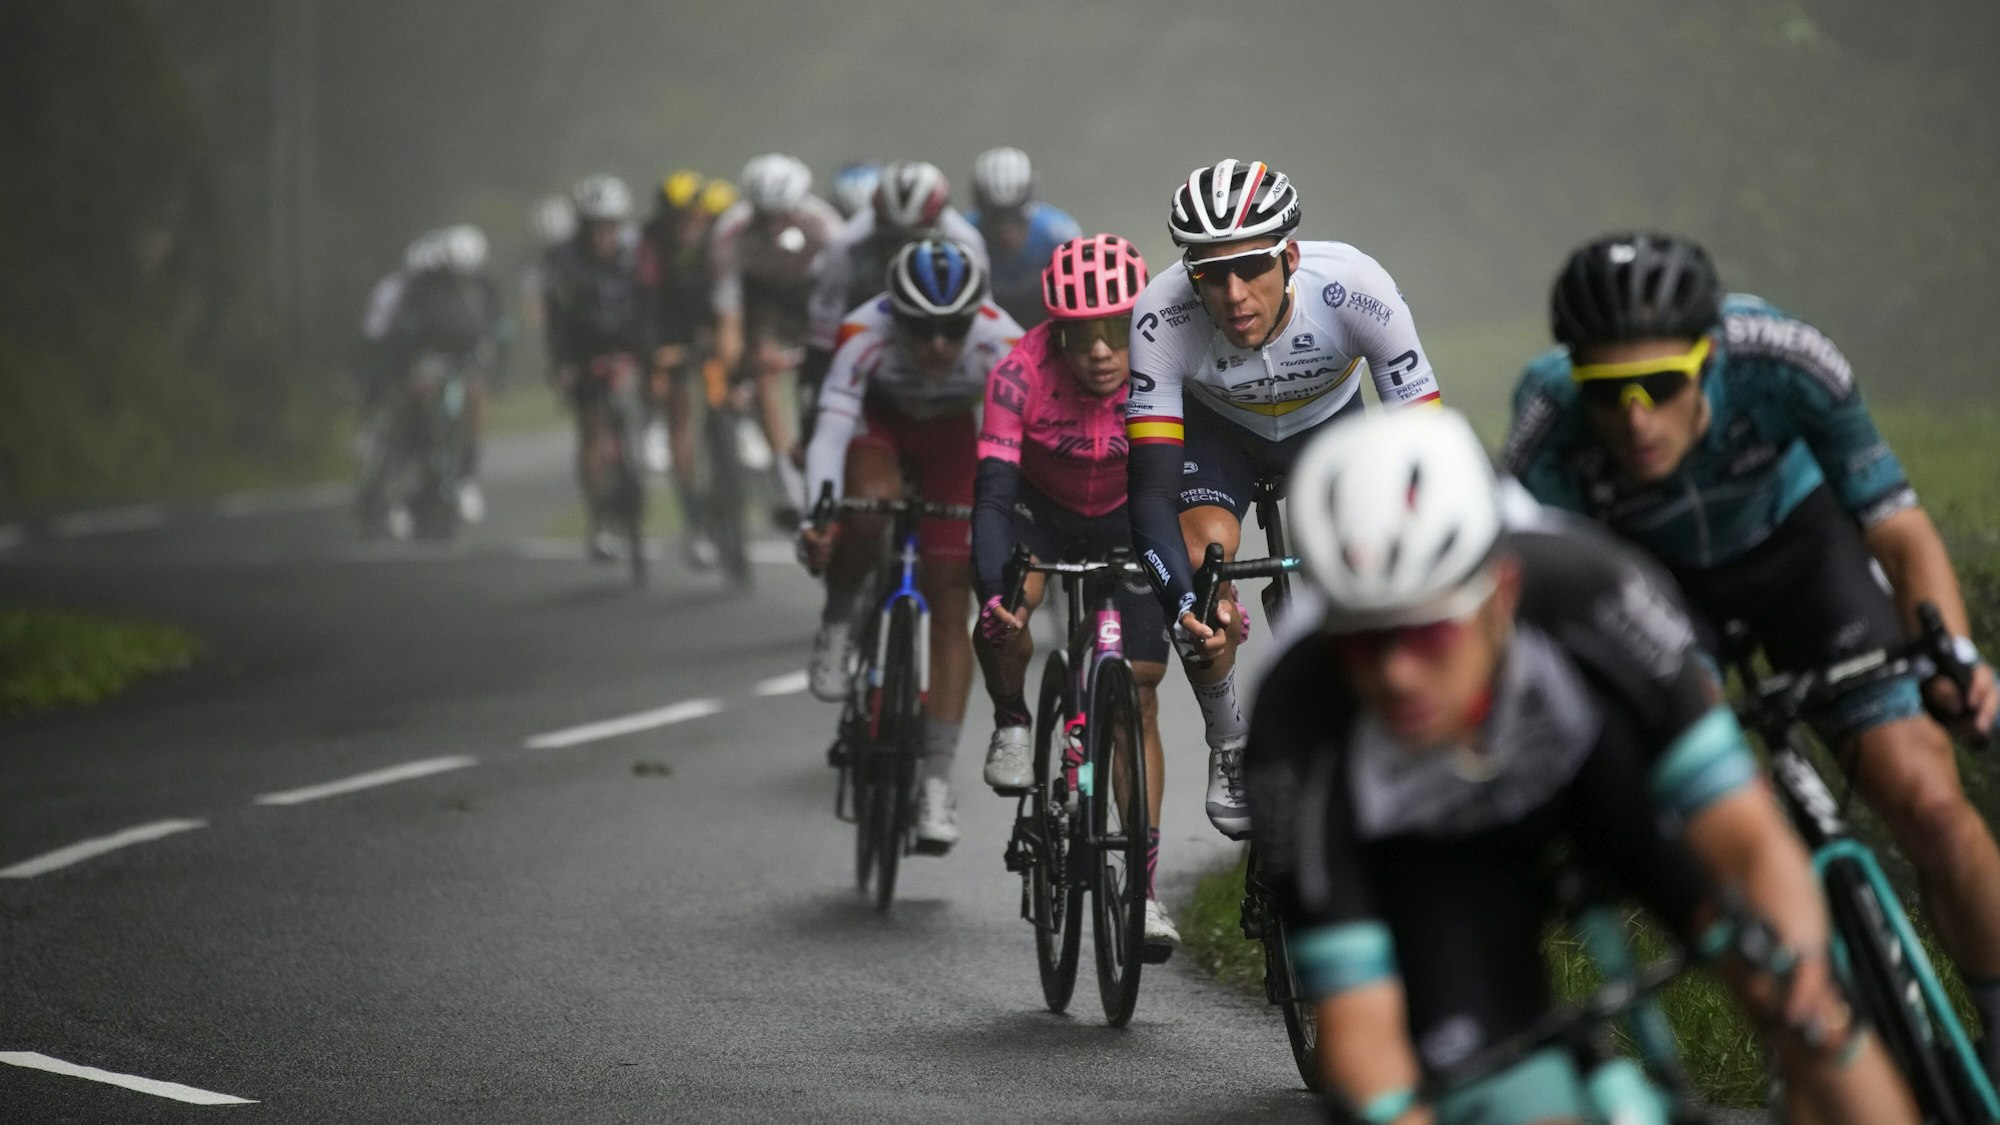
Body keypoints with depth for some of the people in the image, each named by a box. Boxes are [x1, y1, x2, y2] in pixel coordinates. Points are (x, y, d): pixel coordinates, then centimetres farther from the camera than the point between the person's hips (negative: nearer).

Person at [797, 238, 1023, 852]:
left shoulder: (1001, 343, -34)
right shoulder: (865, 334, -36)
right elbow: (832, 429, -42)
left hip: (949, 439, 1)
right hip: (877, 420, -1)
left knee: (951, 610, -7)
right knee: (869, 507, -37)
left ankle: (937, 783, -2)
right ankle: (839, 621, -8)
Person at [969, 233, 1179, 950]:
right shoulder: (1022, 374, -33)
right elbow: (992, 490, -37)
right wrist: (995, 591, -53)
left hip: (1129, 520, 1)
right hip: (1040, 507, -1)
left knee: (1138, 701, -5)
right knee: (1002, 619, -31)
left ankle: (1143, 885, 1)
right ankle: (1012, 725, 3)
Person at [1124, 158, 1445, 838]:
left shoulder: (1356, 290, -38)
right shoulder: (1161, 318, -38)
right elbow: (1150, 493, -38)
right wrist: (1183, 603, -54)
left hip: (1328, 422, 1)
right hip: (1217, 426, -1)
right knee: (1204, 558, -27)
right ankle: (1228, 747, -2)